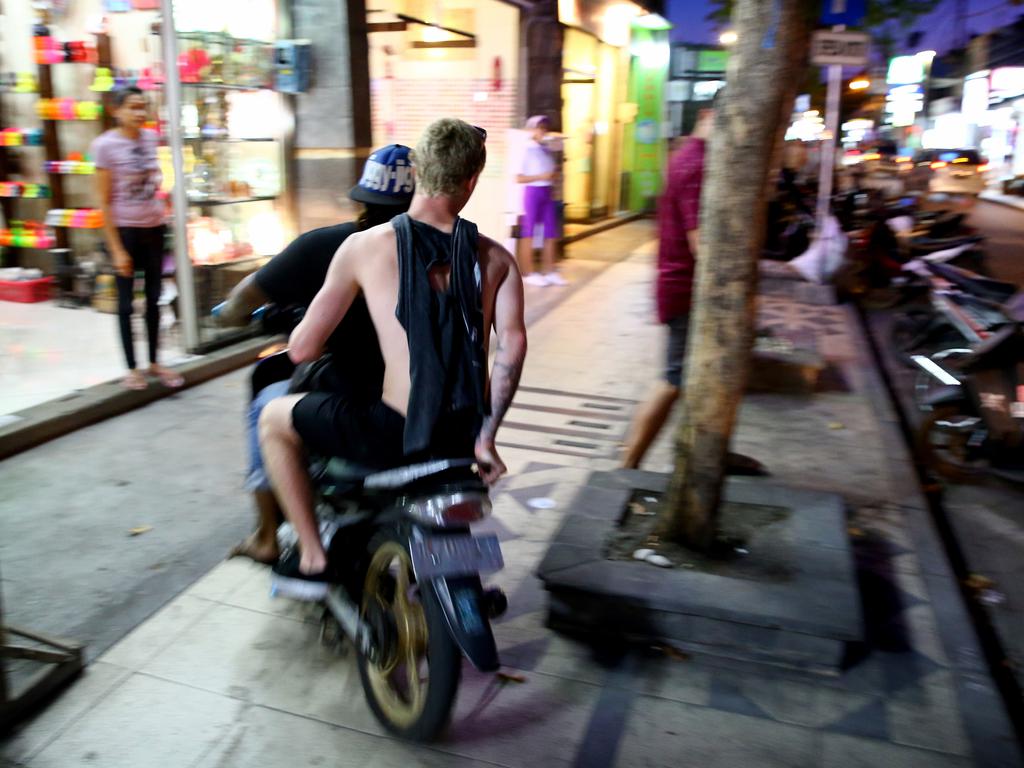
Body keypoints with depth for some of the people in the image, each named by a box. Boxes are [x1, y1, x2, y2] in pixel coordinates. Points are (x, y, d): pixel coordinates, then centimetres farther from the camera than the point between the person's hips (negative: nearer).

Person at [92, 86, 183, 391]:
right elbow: (104, 202, -11)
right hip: (124, 229, -5)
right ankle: (131, 368, 15)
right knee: (126, 301, 5)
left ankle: (155, 363, 23)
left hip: (154, 227, 5)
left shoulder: (151, 138, 5)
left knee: (154, 298, 11)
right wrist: (116, 250, -13)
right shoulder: (105, 145, -10)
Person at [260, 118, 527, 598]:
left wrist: (297, 338, 22)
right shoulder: (496, 258, 2)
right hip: (465, 434, 4)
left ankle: (312, 559, 21)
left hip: (396, 434, -4)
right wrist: (485, 437, -4)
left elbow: (303, 349, -2)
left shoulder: (365, 246, -4)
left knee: (275, 419, 19)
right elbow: (512, 343, -11)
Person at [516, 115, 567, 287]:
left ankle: (549, 271, 15)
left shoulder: (546, 150, 12)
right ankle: (528, 273, 7)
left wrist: (555, 174, 0)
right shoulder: (527, 150, -8)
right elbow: (519, 178, -13)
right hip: (532, 192, -7)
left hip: (547, 193, 7)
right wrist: (541, 177, -19)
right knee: (528, 234, 0)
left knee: (551, 233, 7)